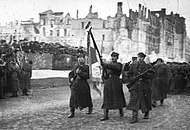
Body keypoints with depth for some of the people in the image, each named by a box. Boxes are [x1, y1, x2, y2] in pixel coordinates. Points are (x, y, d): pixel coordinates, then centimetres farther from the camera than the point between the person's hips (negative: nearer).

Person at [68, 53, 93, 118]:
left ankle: (90, 108, 36)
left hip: (83, 85, -3)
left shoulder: (86, 67, -2)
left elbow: (87, 76, -14)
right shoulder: (75, 67, 12)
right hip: (75, 85, 3)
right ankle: (72, 113, -2)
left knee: (86, 98, 8)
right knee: (73, 98, -6)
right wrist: (71, 78, 2)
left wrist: (80, 72, -22)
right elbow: (70, 74, 22)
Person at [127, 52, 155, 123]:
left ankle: (146, 113, 38)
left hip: (145, 86, -1)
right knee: (134, 100, -10)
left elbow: (152, 75, -5)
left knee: (146, 100, 11)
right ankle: (134, 117, -11)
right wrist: (131, 79, -2)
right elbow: (129, 74, 17)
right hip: (135, 85, 1)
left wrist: (144, 75, -21)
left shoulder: (147, 66, 1)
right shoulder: (133, 66, 8)